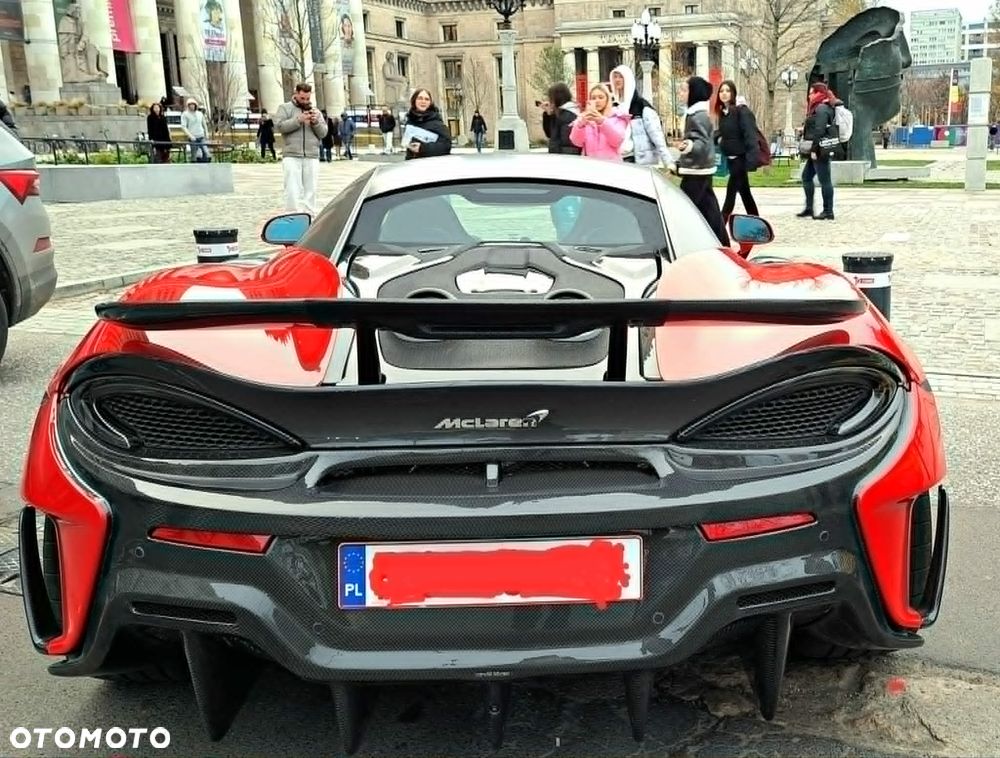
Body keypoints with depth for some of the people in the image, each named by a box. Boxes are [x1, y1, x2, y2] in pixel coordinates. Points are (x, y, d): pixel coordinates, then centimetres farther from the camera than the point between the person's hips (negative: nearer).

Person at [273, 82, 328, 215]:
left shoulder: (316, 111, 18)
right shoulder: (285, 108, 9)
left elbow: (323, 133, 11)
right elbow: (279, 125, -6)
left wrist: (316, 122, -8)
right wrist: (299, 120, -12)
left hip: (312, 157, 3)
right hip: (291, 156, -3)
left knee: (310, 190, 3)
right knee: (293, 191, -10)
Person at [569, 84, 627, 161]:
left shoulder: (617, 117, 9)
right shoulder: (583, 118, 12)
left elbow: (617, 141, -8)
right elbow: (577, 142, -2)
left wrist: (602, 122, -21)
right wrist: (581, 124, -21)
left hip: (611, 163, -1)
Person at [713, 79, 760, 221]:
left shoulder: (741, 110, -14)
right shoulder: (722, 112, 9)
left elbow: (750, 134, -22)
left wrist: (752, 159, -30)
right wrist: (719, 139, 1)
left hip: (740, 157, -8)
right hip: (730, 157, 8)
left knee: (731, 192, -8)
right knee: (744, 193, 15)